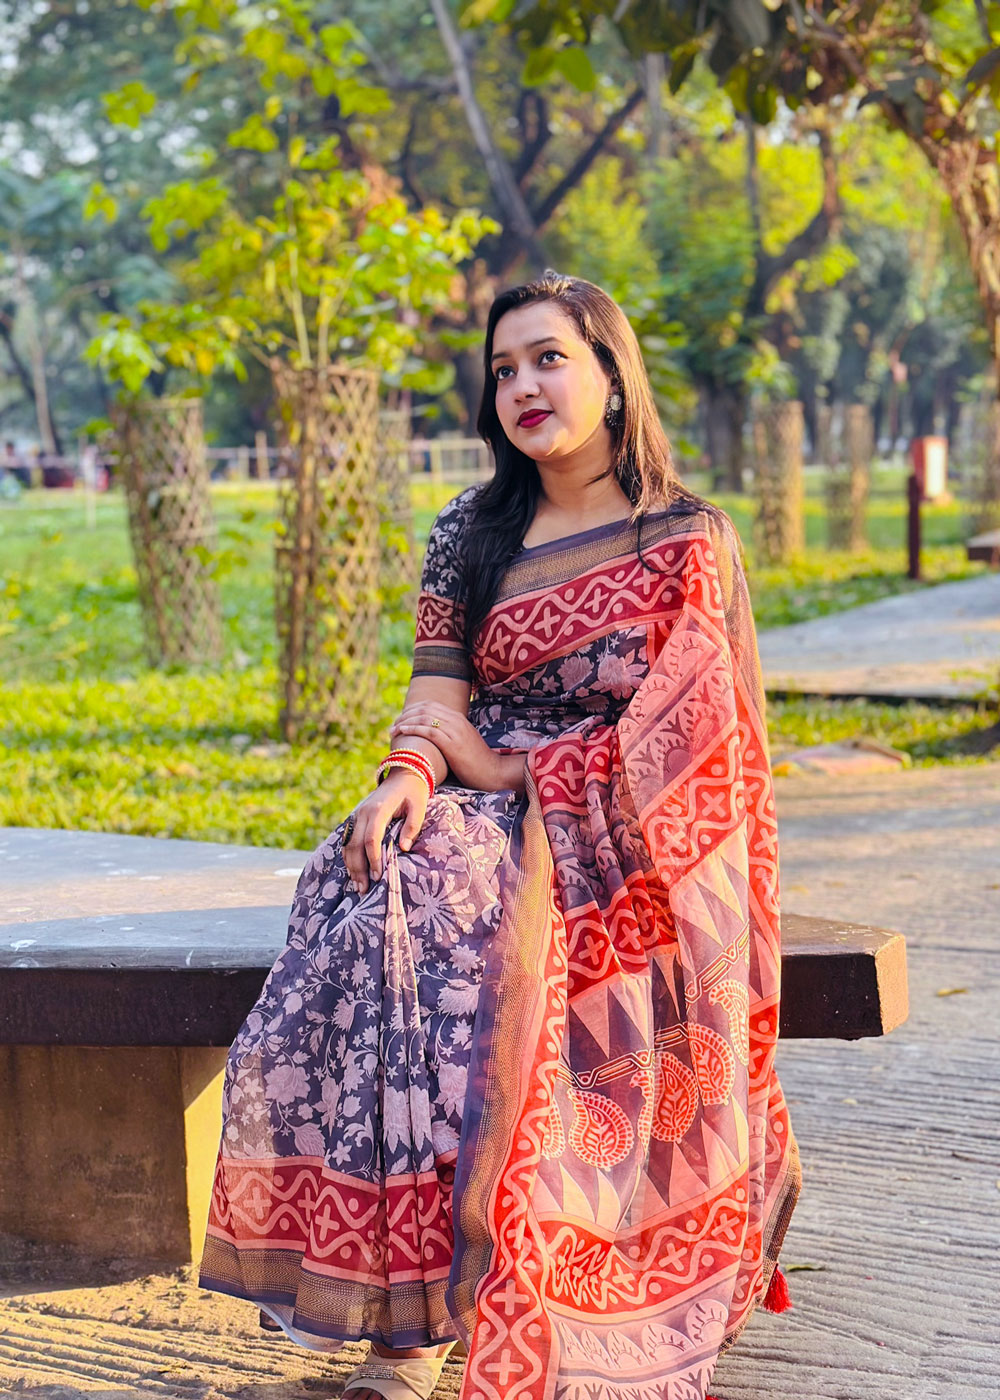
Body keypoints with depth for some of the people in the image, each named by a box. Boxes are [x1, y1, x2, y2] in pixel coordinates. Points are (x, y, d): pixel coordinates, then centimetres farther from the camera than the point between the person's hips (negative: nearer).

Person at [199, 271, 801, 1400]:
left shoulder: (687, 541, 3)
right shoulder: (470, 534, 15)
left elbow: (684, 735, -4)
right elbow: (435, 694, 6)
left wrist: (508, 768, -9)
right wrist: (409, 776, -17)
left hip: (619, 842, -4)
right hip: (483, 817, 4)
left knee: (449, 927, -34)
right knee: (373, 910, -29)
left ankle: (445, 1309, -29)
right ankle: (403, 1305, -27)